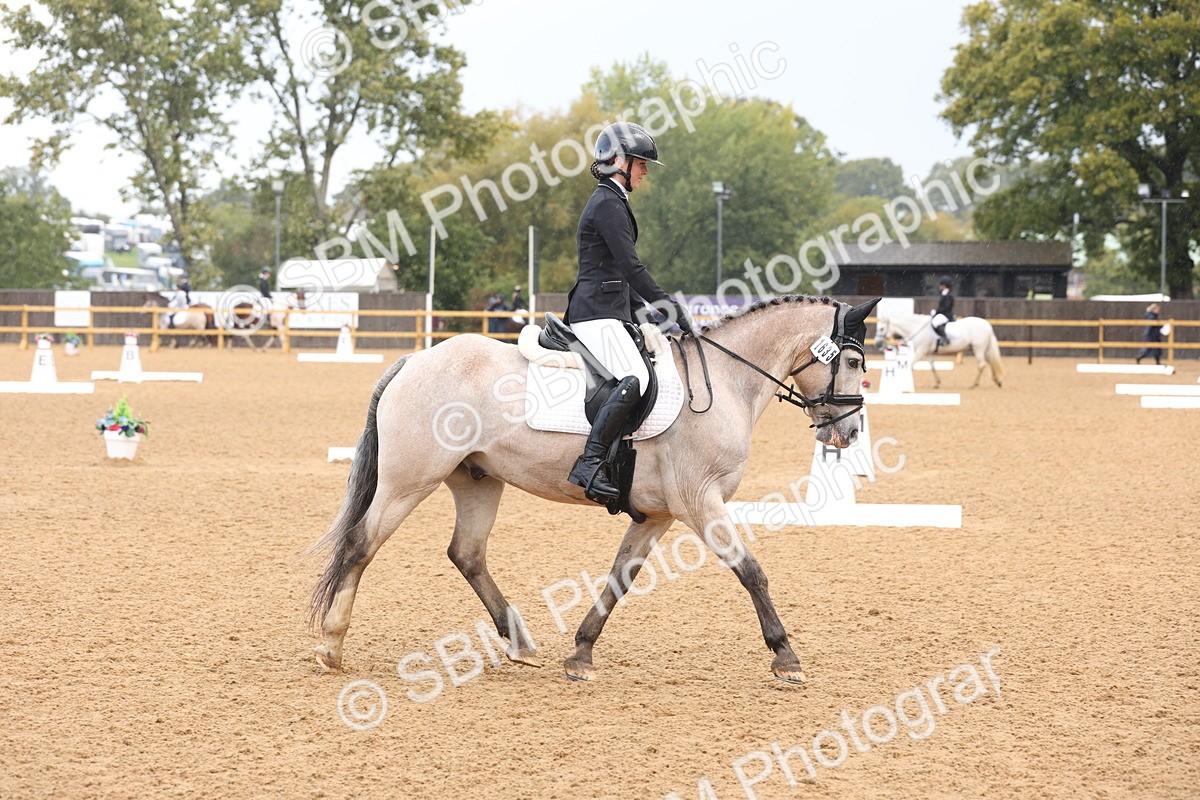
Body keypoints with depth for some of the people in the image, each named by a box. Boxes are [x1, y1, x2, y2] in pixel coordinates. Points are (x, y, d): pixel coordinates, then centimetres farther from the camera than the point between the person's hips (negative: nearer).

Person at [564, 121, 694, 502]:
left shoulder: (613, 202, 21)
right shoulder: (607, 205, -11)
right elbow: (631, 267, -18)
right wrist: (670, 305, -15)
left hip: (611, 311, 11)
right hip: (596, 314, -11)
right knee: (634, 379, -28)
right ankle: (590, 463, -33)